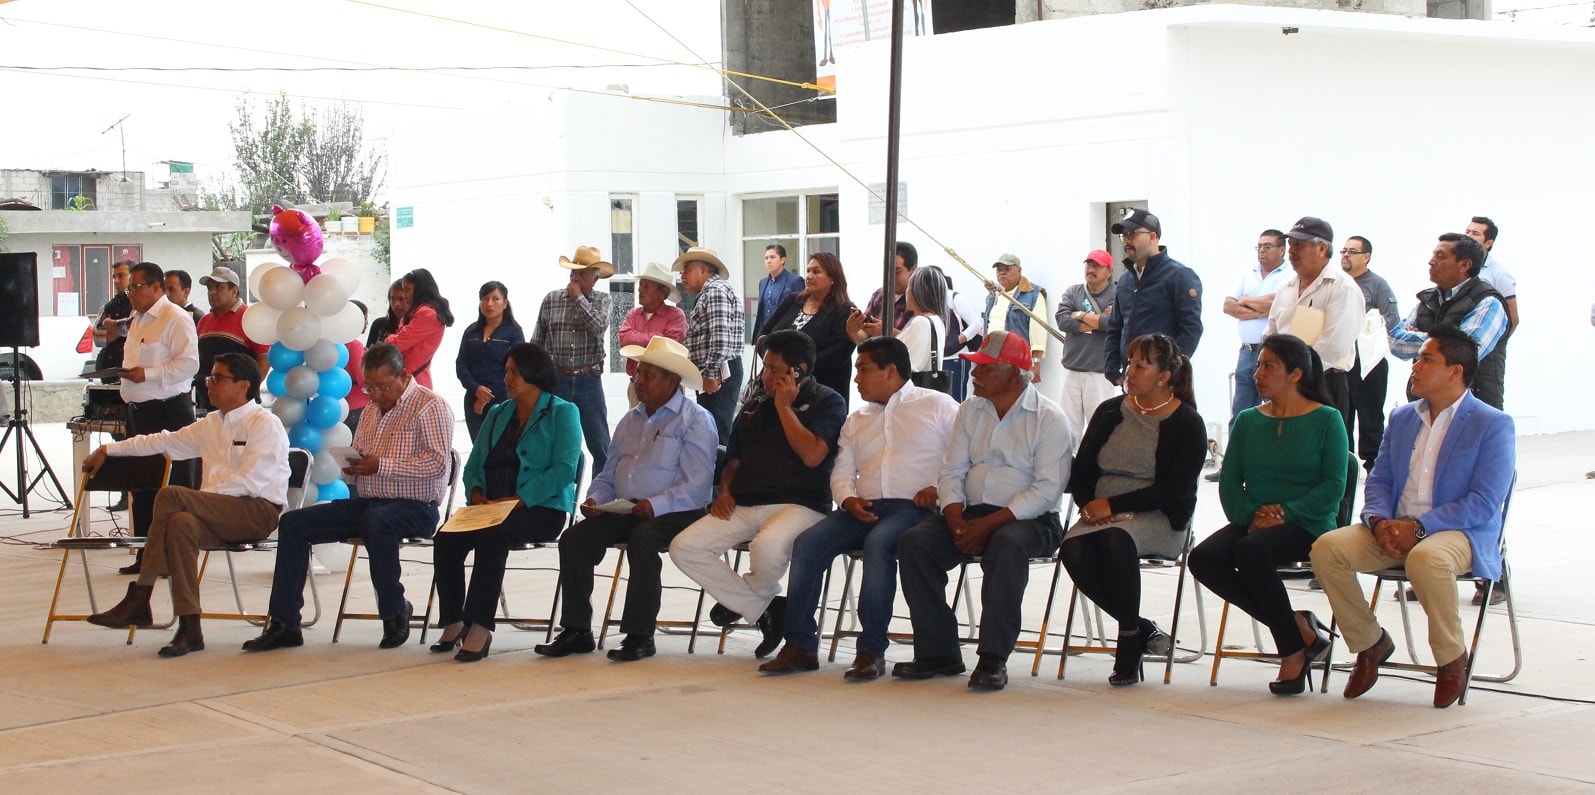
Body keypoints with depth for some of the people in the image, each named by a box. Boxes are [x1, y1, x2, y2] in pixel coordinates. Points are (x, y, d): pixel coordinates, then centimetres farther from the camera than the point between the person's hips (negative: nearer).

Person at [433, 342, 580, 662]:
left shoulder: (562, 413, 2)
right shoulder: (497, 414, 23)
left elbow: (564, 469, -11)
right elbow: (474, 464, 19)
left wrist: (518, 499, -19)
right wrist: (476, 493, -4)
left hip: (541, 508, -6)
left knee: (490, 537, -35)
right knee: (446, 539, -23)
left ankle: (479, 626, -32)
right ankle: (453, 621, -14)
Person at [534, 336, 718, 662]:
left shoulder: (695, 420, -3)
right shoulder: (630, 421, 22)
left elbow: (695, 484, -15)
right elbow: (608, 476, 23)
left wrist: (656, 505, -27)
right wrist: (595, 499, 1)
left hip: (674, 513, -7)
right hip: (623, 511, 7)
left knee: (642, 539, -36)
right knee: (575, 538, -14)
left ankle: (639, 635, -28)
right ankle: (576, 630, -10)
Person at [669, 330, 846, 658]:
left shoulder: (827, 402, 3)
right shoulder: (754, 409, 23)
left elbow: (812, 455, -12)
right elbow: (733, 461, 29)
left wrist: (784, 406, -5)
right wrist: (725, 492, 7)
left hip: (798, 505, -7)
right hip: (743, 508, 7)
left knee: (766, 547, -40)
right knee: (683, 547, -15)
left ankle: (744, 599, -3)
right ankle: (766, 609, -9)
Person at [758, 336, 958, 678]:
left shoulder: (937, 406, 10)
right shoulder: (856, 420, 28)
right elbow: (841, 473, 20)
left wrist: (939, 487, -14)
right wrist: (848, 499, -2)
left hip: (912, 508, -5)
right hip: (863, 509, 5)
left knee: (878, 543, -36)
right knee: (808, 542, -20)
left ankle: (872, 650, -33)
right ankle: (800, 645, -21)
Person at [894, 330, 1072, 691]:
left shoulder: (1049, 418, -5)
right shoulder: (970, 411, 14)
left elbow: (1047, 490, -14)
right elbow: (951, 472, 10)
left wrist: (989, 524, -22)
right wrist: (958, 522, -11)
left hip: (1029, 519, -6)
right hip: (971, 513, 6)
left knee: (1006, 544, -38)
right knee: (913, 542, -18)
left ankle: (994, 658, -30)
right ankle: (938, 651, -14)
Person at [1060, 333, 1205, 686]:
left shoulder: (1187, 423, -2)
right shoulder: (1109, 412, 13)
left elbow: (1174, 491, -11)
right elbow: (1079, 472, 11)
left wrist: (1114, 505, -17)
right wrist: (1090, 505, -11)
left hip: (1159, 520, -4)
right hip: (1102, 516, 4)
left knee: (1117, 537, -37)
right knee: (1073, 550, -29)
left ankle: (1130, 639, -22)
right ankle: (1143, 630, -13)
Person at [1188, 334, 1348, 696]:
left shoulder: (1327, 420, 2)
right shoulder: (1247, 421, 16)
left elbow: (1334, 486, -7)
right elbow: (1229, 483, 9)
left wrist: (1286, 513, -19)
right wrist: (1251, 514, -11)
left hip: (1306, 526, -5)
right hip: (1253, 524, 5)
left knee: (1250, 550, -35)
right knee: (1203, 559, -24)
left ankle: (1293, 650, -19)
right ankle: (1298, 627, -15)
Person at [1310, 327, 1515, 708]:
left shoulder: (1493, 425, -4)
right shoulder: (1401, 418, 17)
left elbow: (1484, 504, -13)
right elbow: (1378, 481, 15)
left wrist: (1418, 527, -21)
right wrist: (1379, 522, -9)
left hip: (1460, 533, -6)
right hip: (1394, 532, 6)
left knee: (1426, 559, -40)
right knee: (1327, 548, -20)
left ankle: (1452, 658, -16)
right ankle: (1371, 643, 0)